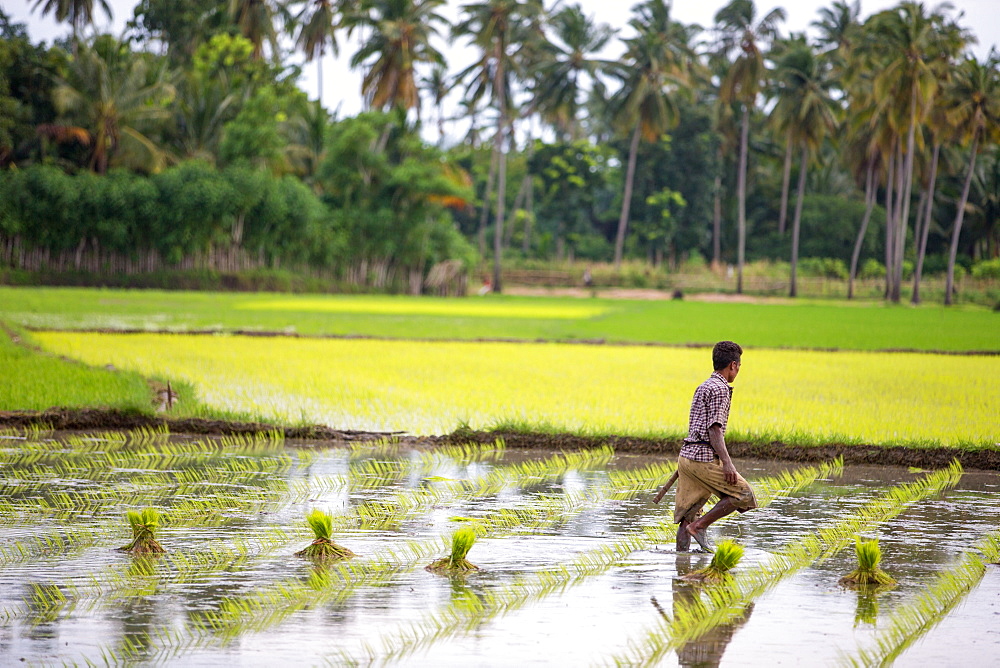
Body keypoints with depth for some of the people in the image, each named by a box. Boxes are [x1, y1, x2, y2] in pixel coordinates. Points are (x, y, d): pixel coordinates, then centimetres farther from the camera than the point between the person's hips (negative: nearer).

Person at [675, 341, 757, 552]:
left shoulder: (703, 387, 21)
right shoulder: (719, 389, -8)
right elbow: (714, 429, -16)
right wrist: (727, 462, -21)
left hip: (686, 455, 10)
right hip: (703, 458, -10)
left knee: (687, 515, 7)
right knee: (743, 494, -3)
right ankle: (699, 526, -8)